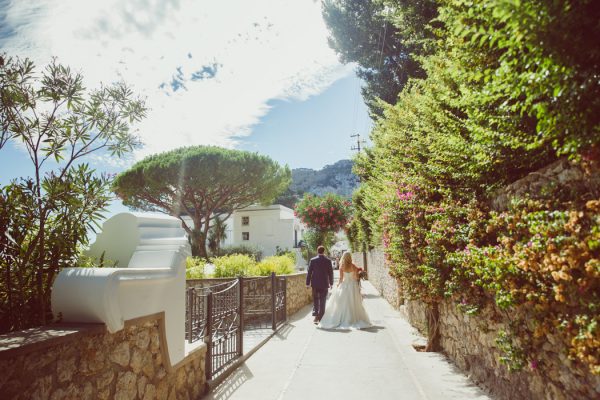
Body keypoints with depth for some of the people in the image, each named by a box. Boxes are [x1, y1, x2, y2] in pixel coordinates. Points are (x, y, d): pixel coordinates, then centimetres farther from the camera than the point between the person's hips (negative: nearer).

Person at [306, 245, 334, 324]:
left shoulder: (313, 260, -5)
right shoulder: (328, 261, -4)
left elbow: (309, 272, -4)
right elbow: (330, 273, 1)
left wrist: (308, 283, 3)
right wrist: (331, 283, 12)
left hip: (315, 284, 0)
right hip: (324, 284, 0)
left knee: (315, 300, 11)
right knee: (322, 301, 7)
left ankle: (316, 315, 0)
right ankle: (321, 317, 8)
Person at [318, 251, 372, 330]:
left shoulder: (341, 267, -7)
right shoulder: (353, 266, -4)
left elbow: (341, 278, -6)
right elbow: (356, 278, -2)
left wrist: (338, 285, 9)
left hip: (344, 286, -1)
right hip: (353, 286, 1)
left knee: (342, 304, 6)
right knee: (353, 304, 9)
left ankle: (342, 320, 5)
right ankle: (354, 320, 10)